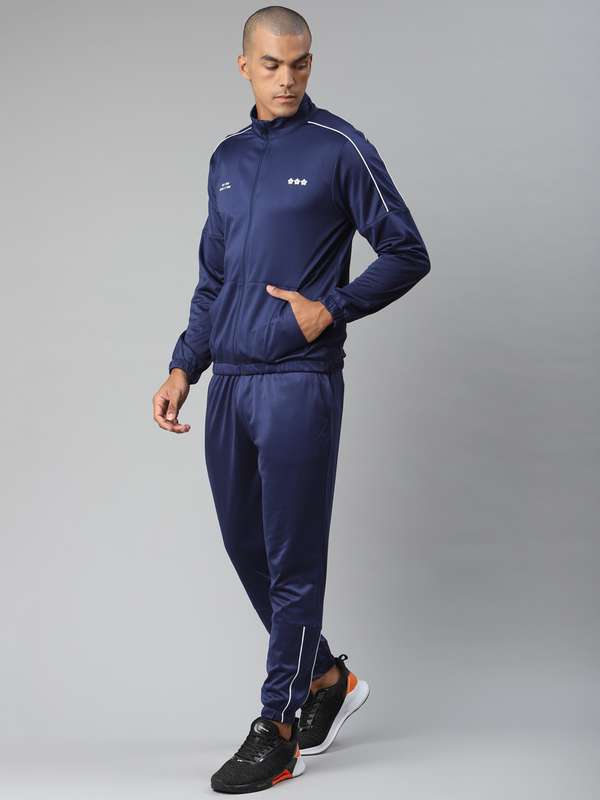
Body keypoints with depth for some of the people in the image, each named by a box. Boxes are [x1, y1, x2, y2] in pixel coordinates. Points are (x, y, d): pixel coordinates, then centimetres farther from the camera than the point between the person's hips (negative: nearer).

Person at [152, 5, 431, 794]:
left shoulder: (341, 149, -4)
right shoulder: (227, 159, 14)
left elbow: (407, 254, -3)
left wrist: (330, 309, -13)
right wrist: (183, 368, 11)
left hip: (299, 382, -7)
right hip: (229, 383, 7)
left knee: (293, 560, -1)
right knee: (246, 547, 13)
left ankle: (277, 731, 8)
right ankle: (327, 677, 31)